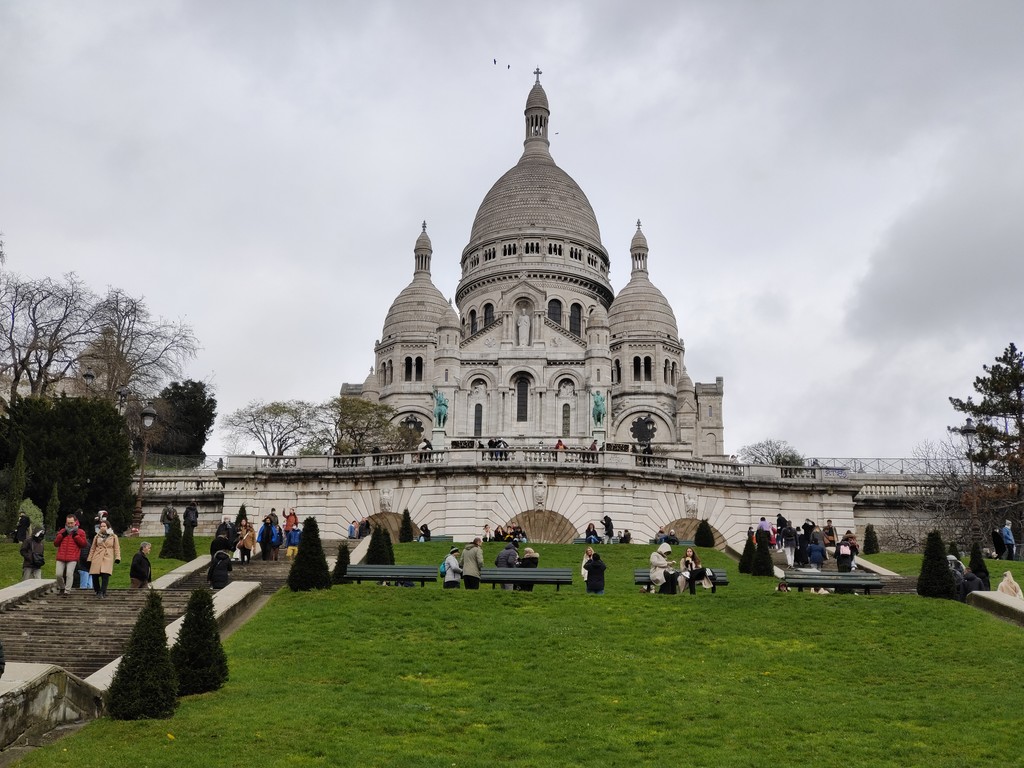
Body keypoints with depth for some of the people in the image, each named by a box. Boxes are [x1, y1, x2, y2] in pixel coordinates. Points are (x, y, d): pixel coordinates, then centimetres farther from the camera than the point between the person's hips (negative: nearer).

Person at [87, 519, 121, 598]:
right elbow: (93, 549, 17)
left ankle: (102, 592, -13)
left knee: (105, 575, -17)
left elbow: (116, 548, 9)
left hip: (108, 559, -2)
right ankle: (97, 591, 15)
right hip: (97, 559, 2)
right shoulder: (97, 536, 15)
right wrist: (89, 559, 12)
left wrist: (117, 558, -4)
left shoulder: (113, 536, 10)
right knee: (95, 576, -3)